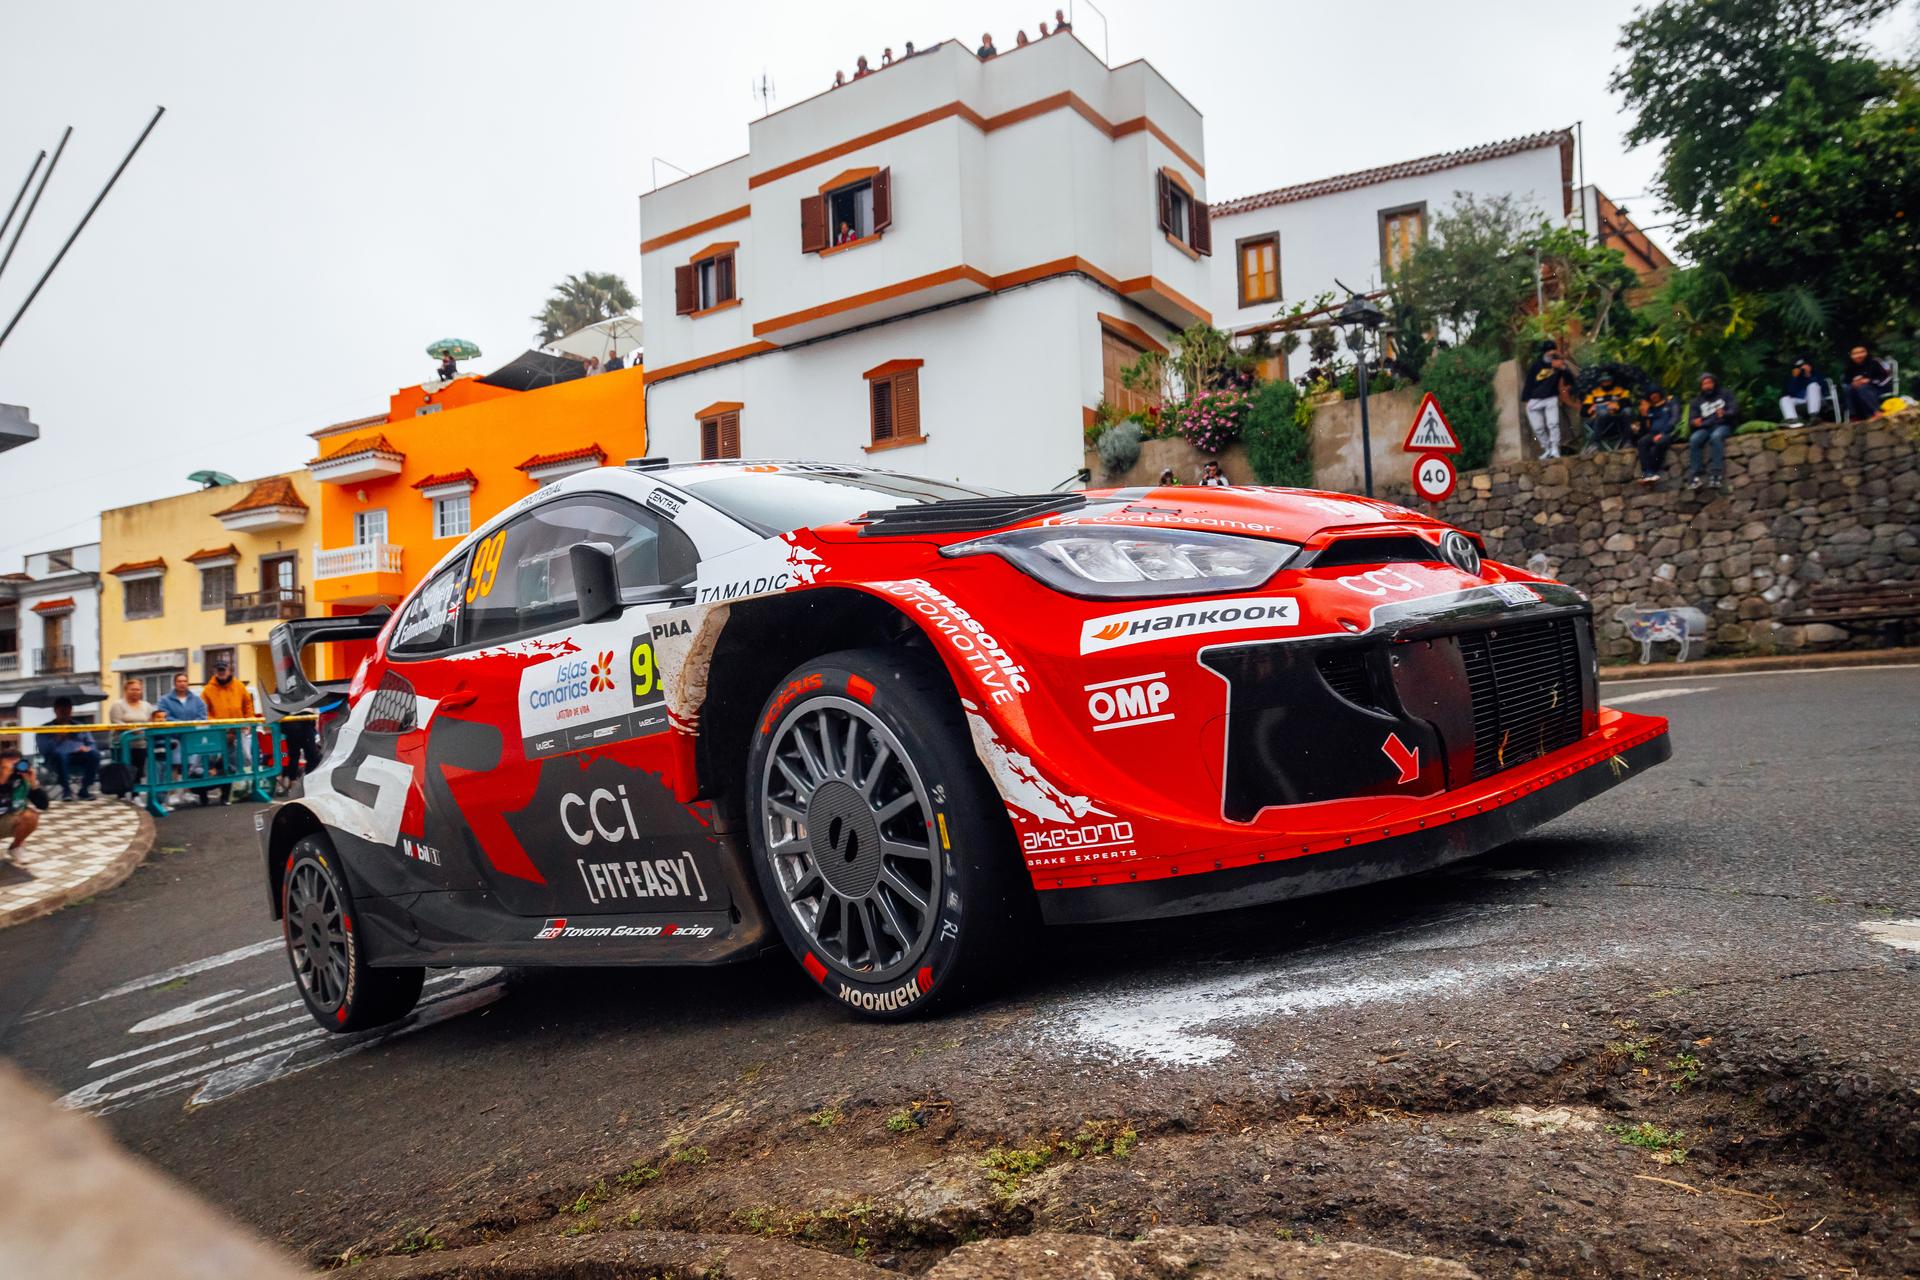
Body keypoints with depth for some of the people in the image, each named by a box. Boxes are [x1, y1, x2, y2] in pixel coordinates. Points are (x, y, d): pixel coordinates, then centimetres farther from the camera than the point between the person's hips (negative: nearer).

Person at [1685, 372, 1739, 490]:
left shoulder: (1725, 393, 11)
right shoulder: (1698, 400, 19)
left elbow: (1735, 409, -2)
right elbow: (1691, 419, 10)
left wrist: (1725, 414, -26)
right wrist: (1695, 422, -16)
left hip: (1723, 426, -3)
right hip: (1705, 428, 3)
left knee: (1716, 436, -39)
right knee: (1694, 439, -32)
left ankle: (1716, 474, -44)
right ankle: (1694, 475, -37)